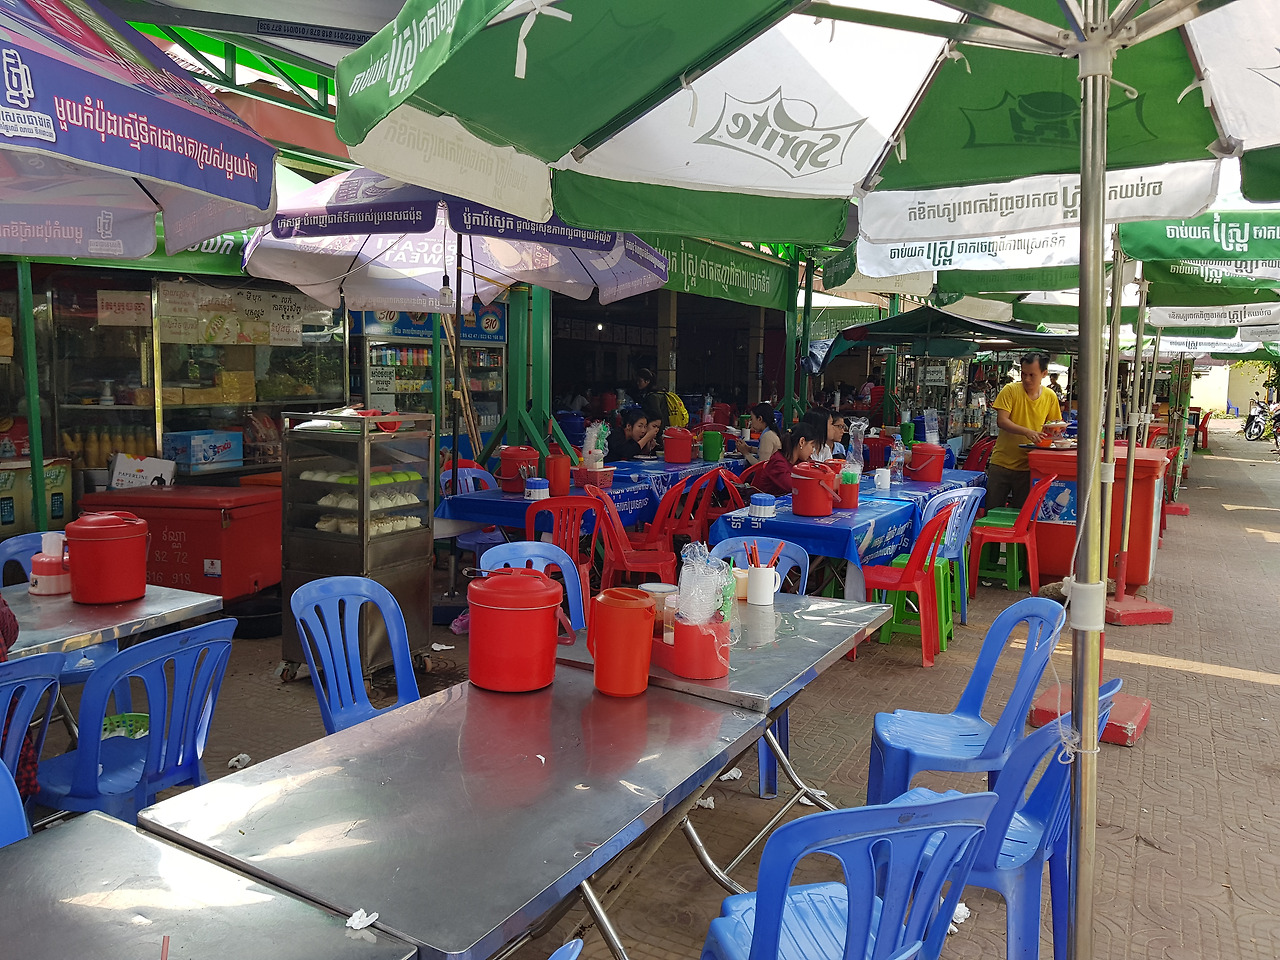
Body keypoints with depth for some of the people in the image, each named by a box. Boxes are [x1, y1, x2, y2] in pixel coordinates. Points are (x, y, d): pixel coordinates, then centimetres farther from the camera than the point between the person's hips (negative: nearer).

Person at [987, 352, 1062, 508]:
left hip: (1028, 466, 2)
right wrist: (1027, 432, -28)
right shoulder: (1010, 390, -5)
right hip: (1002, 462, -2)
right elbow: (1001, 421, -15)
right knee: (992, 510, 4)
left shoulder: (1050, 397, 5)